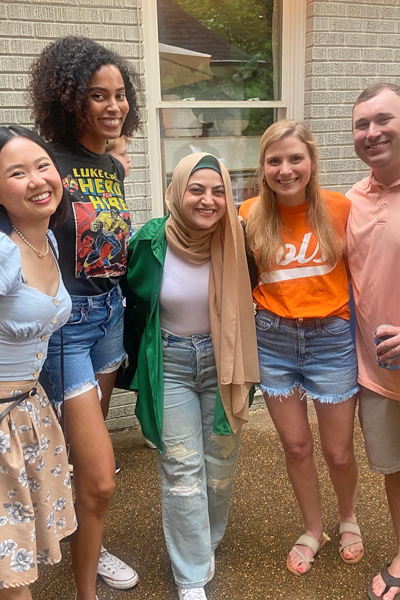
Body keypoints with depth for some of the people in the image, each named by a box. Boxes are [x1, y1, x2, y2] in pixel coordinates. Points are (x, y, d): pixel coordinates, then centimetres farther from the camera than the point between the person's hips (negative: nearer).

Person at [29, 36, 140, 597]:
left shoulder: (114, 168, 9)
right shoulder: (48, 159, -14)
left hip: (109, 312, 7)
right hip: (65, 320, -7)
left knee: (89, 442, 23)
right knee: (100, 478, -3)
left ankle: (87, 546, 44)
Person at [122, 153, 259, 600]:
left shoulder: (232, 241, -9)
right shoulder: (149, 242, -14)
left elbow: (243, 303, 6)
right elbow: (133, 303, 2)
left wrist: (241, 367, 6)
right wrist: (140, 359, 8)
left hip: (222, 362, 2)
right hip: (171, 365, -2)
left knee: (220, 462, 14)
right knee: (182, 469, 2)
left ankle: (209, 542, 42)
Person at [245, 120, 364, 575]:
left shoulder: (340, 209, -8)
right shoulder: (252, 217, -3)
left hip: (331, 338, -1)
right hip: (273, 340, 2)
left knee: (338, 451, 10)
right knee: (296, 446, 13)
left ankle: (348, 519, 44)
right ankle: (313, 530, 39)